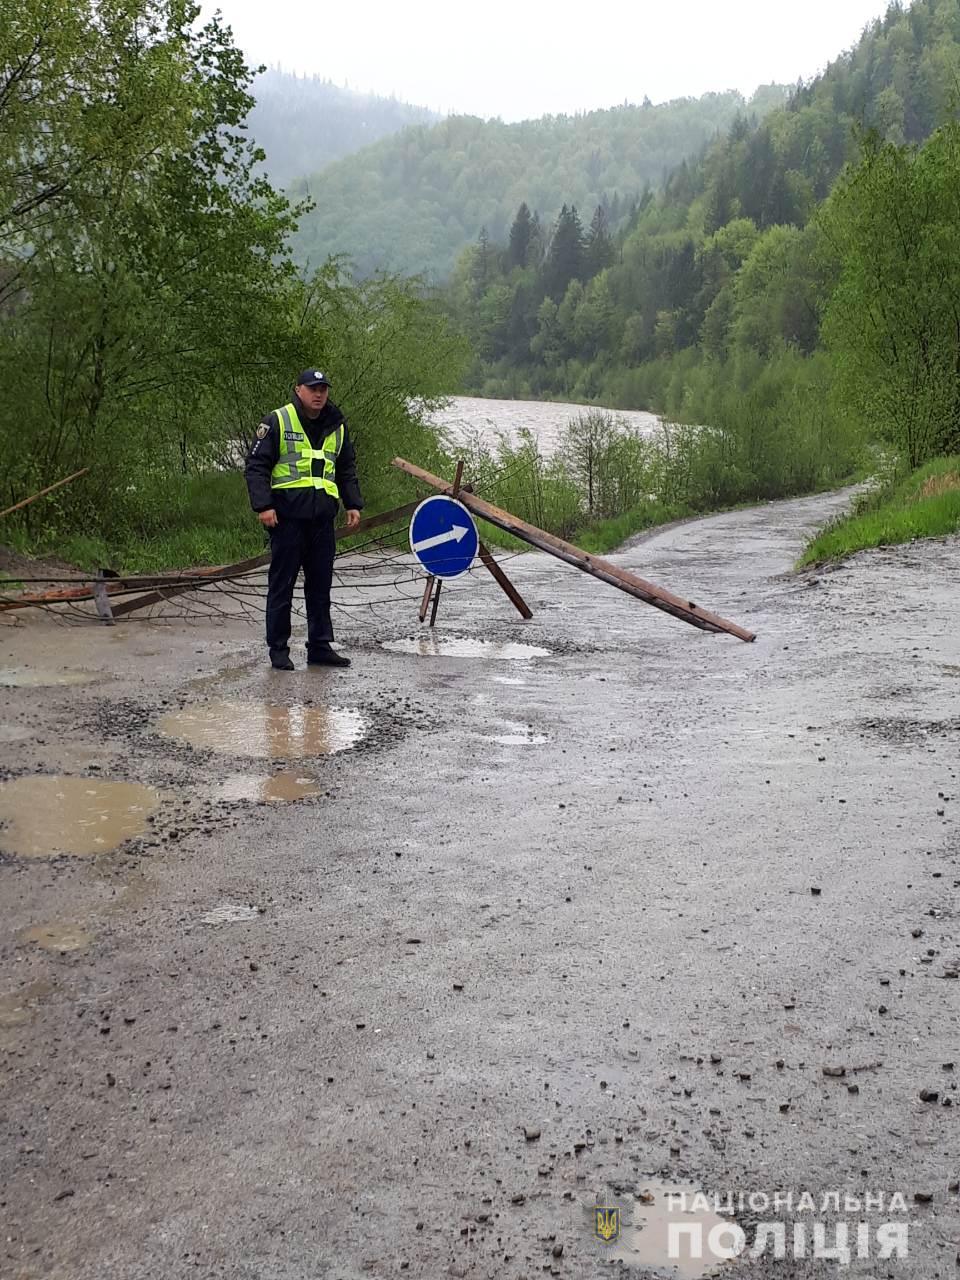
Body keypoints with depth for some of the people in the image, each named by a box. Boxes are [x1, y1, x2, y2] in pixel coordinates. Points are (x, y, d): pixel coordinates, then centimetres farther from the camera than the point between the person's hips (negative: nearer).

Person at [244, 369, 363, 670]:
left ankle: (320, 647, 16)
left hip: (322, 517, 5)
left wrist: (353, 505, 14)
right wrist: (263, 505, -15)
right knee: (282, 584, 0)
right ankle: (278, 649, 7)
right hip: (287, 516, -5)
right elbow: (256, 466, -5)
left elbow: (347, 470, 25)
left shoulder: (336, 427, 15)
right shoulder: (277, 422, -3)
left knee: (321, 584, 8)